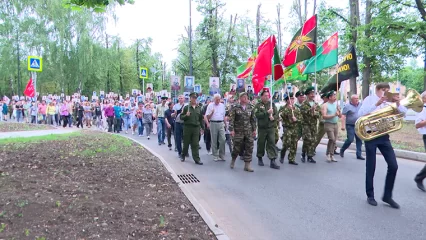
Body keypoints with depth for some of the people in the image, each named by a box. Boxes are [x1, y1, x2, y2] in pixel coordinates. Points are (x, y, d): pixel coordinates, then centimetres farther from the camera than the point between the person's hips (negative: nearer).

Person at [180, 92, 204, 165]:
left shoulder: (199, 108, 10)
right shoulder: (186, 107, 0)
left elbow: (201, 118, 14)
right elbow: (181, 117, 1)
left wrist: (202, 127, 11)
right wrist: (186, 115, -18)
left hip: (196, 128, 2)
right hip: (187, 127, -2)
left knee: (195, 144, 0)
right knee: (186, 143, 8)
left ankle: (197, 159, 1)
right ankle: (183, 155, 29)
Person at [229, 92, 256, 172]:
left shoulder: (251, 108, 7)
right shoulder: (235, 107, -4)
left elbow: (253, 119, 11)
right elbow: (231, 119, -7)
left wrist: (254, 129, 8)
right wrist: (231, 129, -13)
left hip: (249, 131, 4)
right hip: (238, 131, -3)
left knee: (249, 148, 0)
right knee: (237, 147, 3)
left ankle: (247, 165, 9)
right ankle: (233, 160, 31)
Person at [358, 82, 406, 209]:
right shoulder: (369, 99, -2)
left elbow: (403, 113, 7)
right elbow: (360, 114, -18)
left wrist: (397, 103, -11)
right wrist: (377, 104, -24)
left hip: (383, 136, 5)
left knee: (393, 166, -1)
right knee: (371, 167, 4)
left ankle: (387, 195, 13)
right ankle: (370, 195, 19)